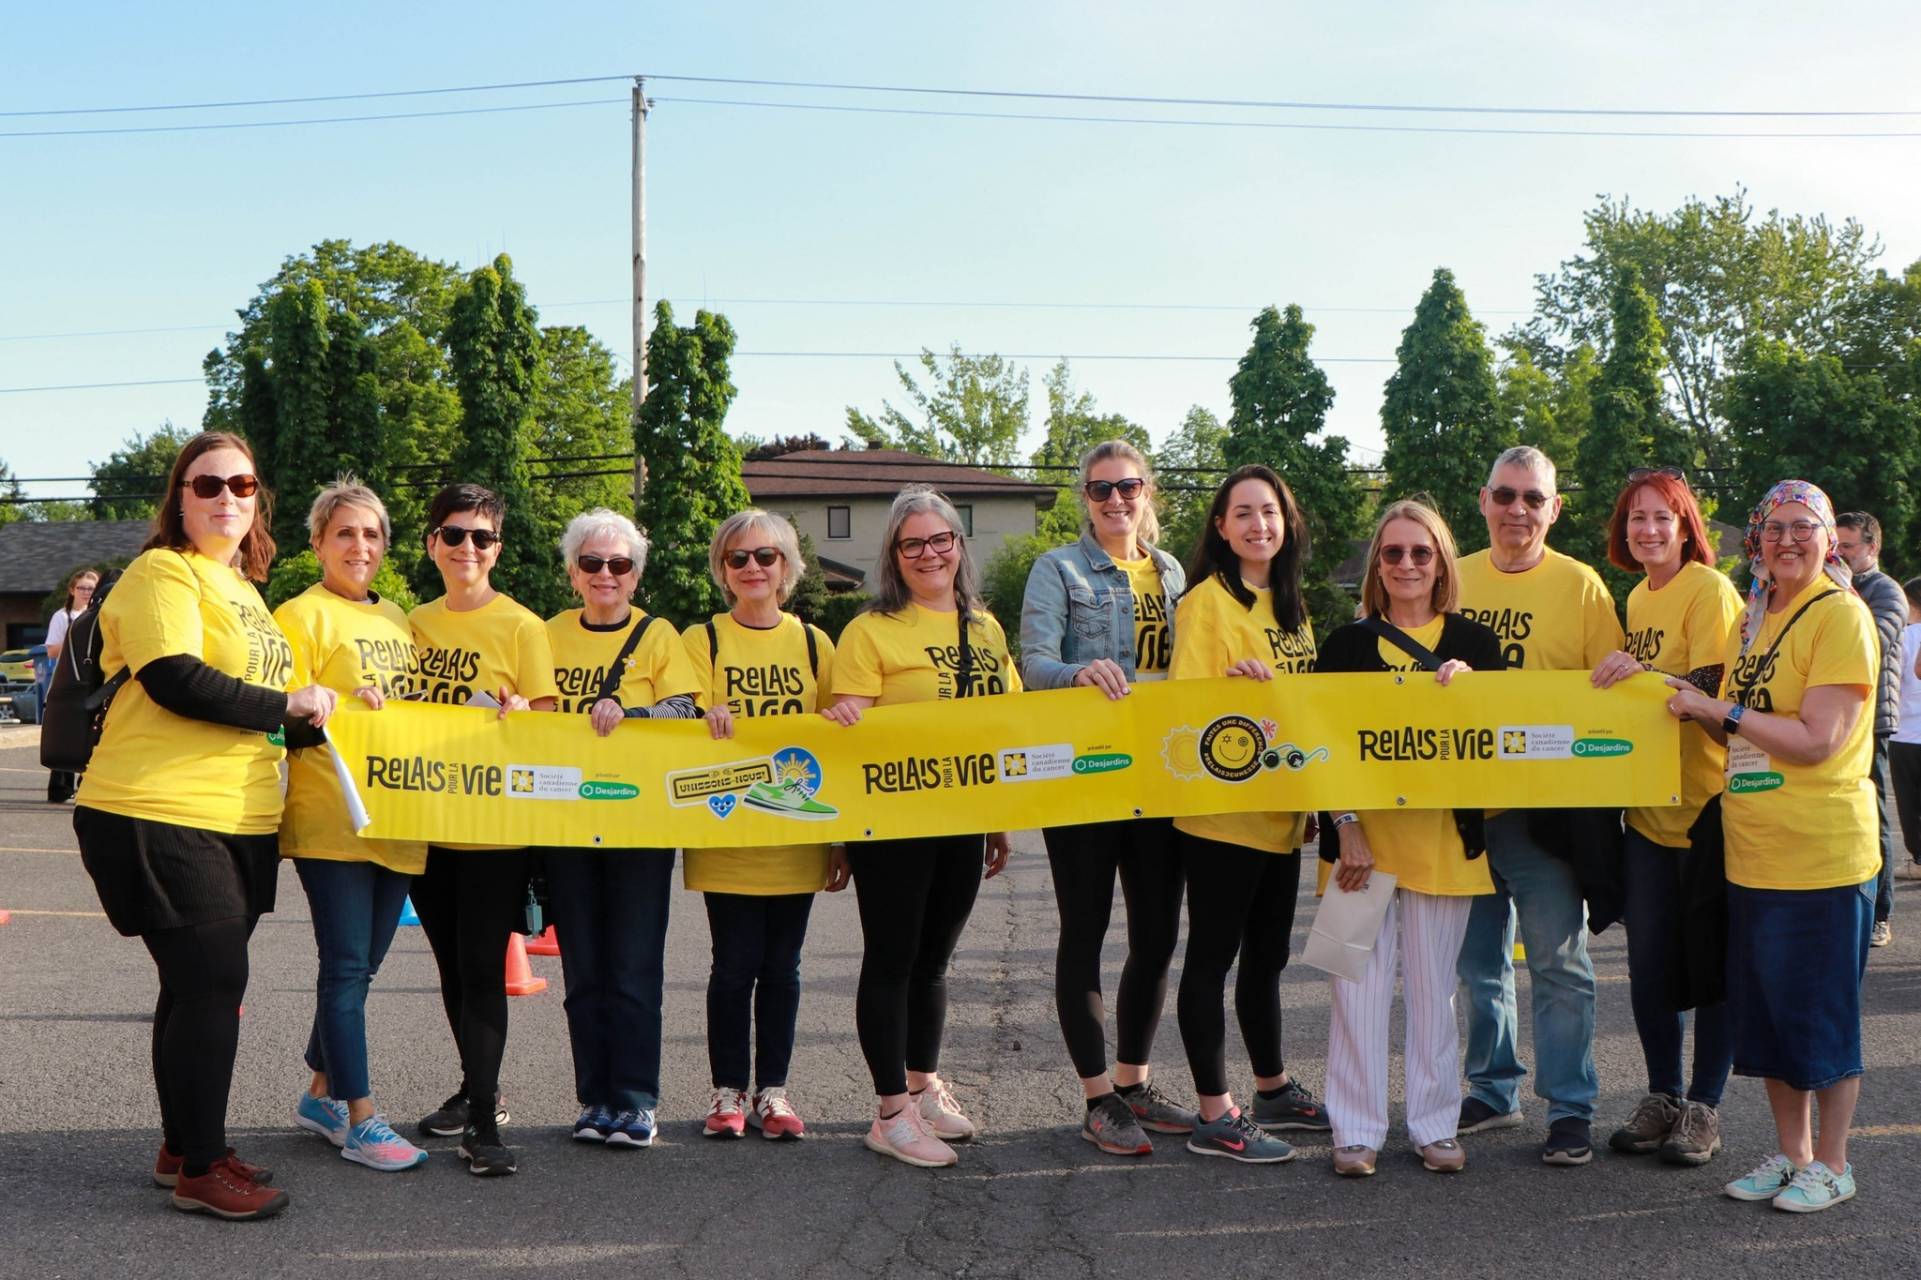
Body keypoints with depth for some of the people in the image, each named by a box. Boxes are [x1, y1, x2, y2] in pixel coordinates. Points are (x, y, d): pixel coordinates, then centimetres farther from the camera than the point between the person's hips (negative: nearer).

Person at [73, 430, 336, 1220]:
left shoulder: (242, 587, 19)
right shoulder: (163, 573, -9)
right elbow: (174, 681, -21)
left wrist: (323, 710, 12)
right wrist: (287, 706, -15)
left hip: (239, 821, 9)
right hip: (162, 815, -9)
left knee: (203, 983, 14)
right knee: (211, 982, -8)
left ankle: (184, 1147, 26)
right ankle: (199, 1169, 3)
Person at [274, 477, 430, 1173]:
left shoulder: (395, 619, 17)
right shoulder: (302, 615, -3)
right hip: (329, 818, -7)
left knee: (361, 964, 13)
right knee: (347, 965, -5)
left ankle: (322, 1092, 27)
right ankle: (361, 1119, 0)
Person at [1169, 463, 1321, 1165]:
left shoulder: (1290, 605, 14)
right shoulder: (1207, 601, -10)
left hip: (1279, 811, 8)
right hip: (1221, 811, -8)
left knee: (1267, 955, 18)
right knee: (1213, 955, 0)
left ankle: (1274, 1090, 31)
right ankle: (1215, 1116, 6)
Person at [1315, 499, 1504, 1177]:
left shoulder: (1474, 643, 5)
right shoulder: (1347, 644, 4)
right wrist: (1346, 829, -9)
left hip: (1445, 838, 1)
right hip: (1362, 837, 0)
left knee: (1434, 986, 8)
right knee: (1360, 985, 1)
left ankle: (1436, 1126, 19)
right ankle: (1356, 1130, 10)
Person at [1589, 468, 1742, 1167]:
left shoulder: (1710, 590, -10)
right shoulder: (1638, 597, 13)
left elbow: (1715, 689, -20)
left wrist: (1643, 671, -32)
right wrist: (1618, 677, 7)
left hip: (1706, 801, -7)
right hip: (1647, 803, 7)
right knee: (1648, 963, 10)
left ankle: (1703, 1108, 13)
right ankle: (1662, 1097, 23)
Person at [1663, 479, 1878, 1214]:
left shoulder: (1841, 615, -11)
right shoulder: (1754, 619, 13)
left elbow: (1816, 741, -19)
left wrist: (1717, 709, -16)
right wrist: (1684, 702, 4)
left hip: (1822, 856, -8)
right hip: (1754, 853, 8)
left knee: (1821, 1014, 4)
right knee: (1762, 1010, 14)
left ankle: (1831, 1164, 19)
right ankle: (1790, 1153, 28)